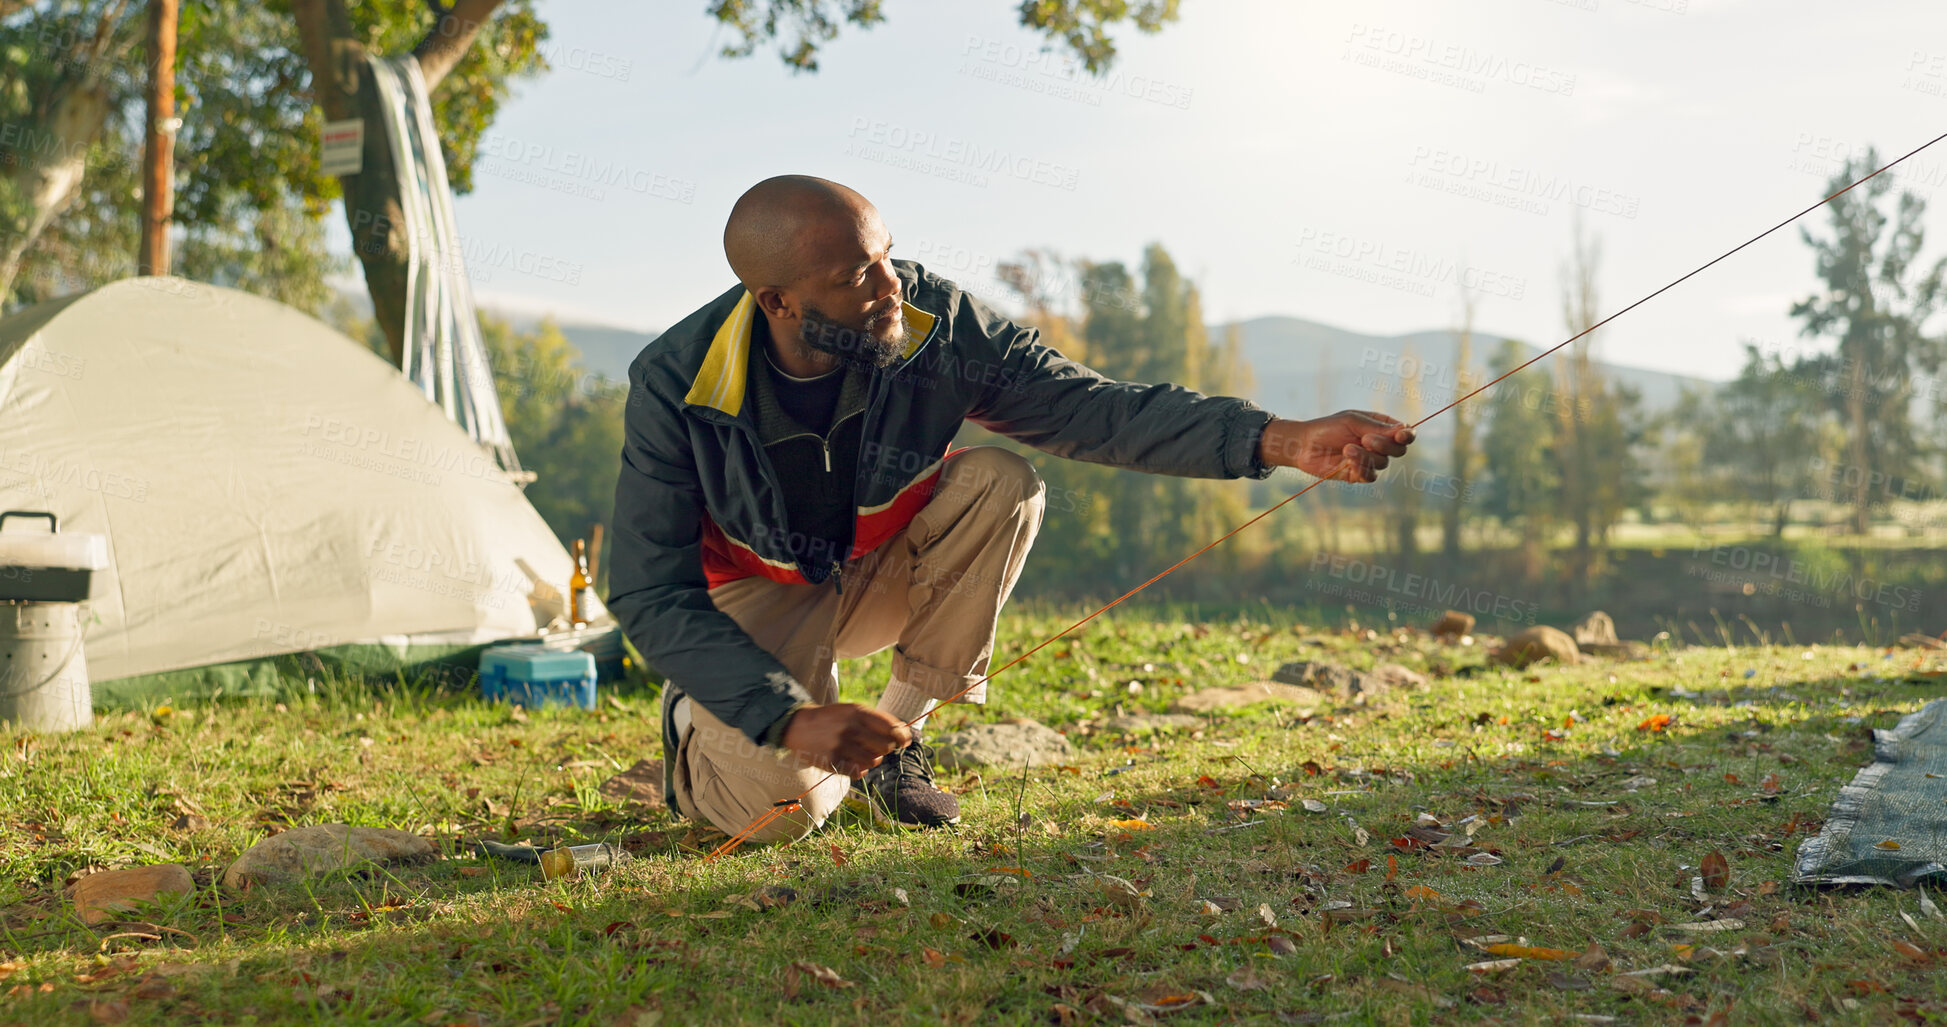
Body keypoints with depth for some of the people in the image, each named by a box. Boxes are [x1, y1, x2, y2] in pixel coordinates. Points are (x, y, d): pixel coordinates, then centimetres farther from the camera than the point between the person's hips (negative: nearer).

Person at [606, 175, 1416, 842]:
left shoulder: (936, 324, -22)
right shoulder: (675, 385, -28)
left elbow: (1097, 408, -22)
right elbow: (649, 595, -27)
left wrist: (1283, 440, -35)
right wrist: (790, 718, -39)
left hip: (879, 570, 3)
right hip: (753, 599, -3)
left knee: (999, 483, -26)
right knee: (780, 808, -27)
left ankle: (896, 732, -10)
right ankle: (696, 729, 13)